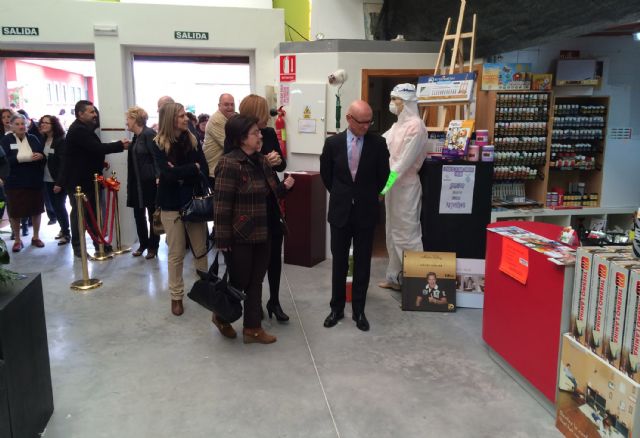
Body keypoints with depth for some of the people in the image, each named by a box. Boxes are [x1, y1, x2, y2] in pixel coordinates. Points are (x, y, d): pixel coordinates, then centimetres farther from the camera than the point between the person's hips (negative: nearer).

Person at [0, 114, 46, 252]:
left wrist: (40, 156, -18)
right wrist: (27, 157, -22)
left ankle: (36, 237, 25)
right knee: (15, 211, 3)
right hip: (14, 182, -2)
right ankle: (17, 240, 18)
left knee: (36, 209, 9)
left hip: (34, 181, 2)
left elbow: (43, 155, 7)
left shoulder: (33, 139, 7)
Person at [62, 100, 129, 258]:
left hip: (86, 178, 9)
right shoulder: (78, 130, -20)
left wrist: (100, 162, 7)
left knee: (93, 211, 12)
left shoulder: (84, 128, 14)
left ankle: (98, 242, 20)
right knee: (79, 213, 0)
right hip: (77, 180, -9)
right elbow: (97, 147, -28)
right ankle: (77, 247, 11)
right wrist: (120, 145, -22)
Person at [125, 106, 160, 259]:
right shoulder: (136, 136, 12)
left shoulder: (149, 134, -13)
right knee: (138, 215, 13)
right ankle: (143, 244, 26)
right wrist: (130, 183, 16)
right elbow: (134, 159, 16)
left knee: (152, 215, 4)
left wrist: (158, 178, -24)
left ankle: (153, 246, 15)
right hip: (137, 183, 8)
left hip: (149, 182, -8)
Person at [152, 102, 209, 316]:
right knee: (176, 254, 6)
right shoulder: (159, 144, -6)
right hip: (171, 204, -2)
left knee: (202, 249, 6)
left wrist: (180, 174, -18)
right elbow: (168, 173, -20)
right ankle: (176, 297, 20)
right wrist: (193, 168, -11)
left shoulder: (193, 141, 3)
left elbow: (204, 172, -6)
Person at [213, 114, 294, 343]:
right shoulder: (230, 164, -17)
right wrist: (223, 240, -18)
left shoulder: (261, 161, 7)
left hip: (262, 234, 7)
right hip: (240, 236, -7)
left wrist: (284, 186, -1)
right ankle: (221, 316, 34)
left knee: (256, 282, 13)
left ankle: (252, 328, 26)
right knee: (239, 282, 7)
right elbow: (222, 205, -19)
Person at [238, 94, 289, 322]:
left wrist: (278, 160, -14)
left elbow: (282, 165, 9)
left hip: (271, 203, 4)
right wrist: (263, 162, -22)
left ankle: (274, 301, 26)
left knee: (275, 253, 10)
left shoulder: (269, 133, 1)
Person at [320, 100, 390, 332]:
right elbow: (326, 174, 9)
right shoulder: (333, 143, -4)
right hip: (340, 211, 0)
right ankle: (337, 308, 23)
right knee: (339, 262, 9)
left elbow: (383, 175, 6)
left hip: (366, 212, 0)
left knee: (363, 263, 7)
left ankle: (358, 310, 19)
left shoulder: (378, 143, -5)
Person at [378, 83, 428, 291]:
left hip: (406, 186, -9)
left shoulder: (416, 125, -15)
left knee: (407, 232, -5)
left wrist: (386, 182, -22)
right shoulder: (398, 125, 14)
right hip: (392, 184, 9)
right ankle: (395, 277, 24)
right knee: (393, 232, 14)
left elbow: (405, 160, -20)